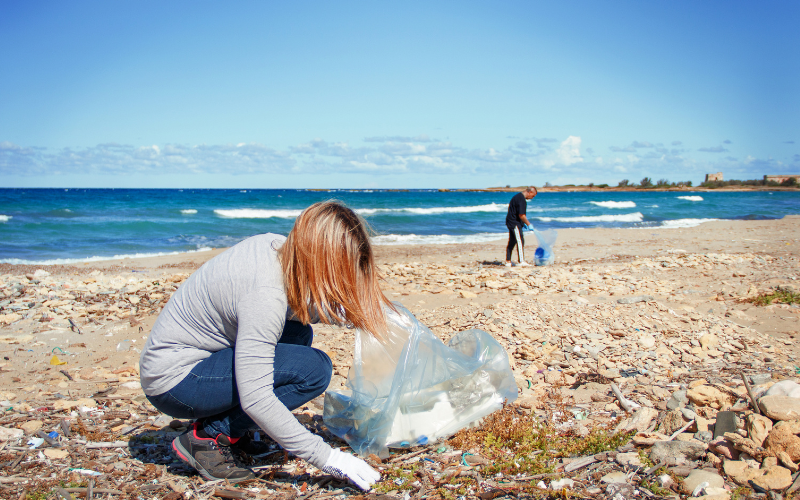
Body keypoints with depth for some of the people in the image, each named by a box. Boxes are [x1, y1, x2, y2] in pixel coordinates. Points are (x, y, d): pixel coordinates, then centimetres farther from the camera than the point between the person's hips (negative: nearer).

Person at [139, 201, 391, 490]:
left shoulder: (275, 246, -5)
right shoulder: (265, 293, -30)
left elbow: (299, 308, 16)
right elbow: (256, 399, -32)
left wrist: (359, 314, 2)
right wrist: (328, 458, -28)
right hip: (174, 382, -9)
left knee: (298, 332, 12)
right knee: (313, 369, -19)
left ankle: (233, 429, 9)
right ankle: (206, 438, -8)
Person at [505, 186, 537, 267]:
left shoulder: (518, 196, 13)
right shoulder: (522, 200, -19)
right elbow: (521, 215, -21)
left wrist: (522, 223, 22)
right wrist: (529, 224, -10)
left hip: (510, 222, 10)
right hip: (515, 223, -10)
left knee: (512, 242, 12)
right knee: (520, 241, -9)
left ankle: (508, 261, 15)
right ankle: (522, 261, -9)